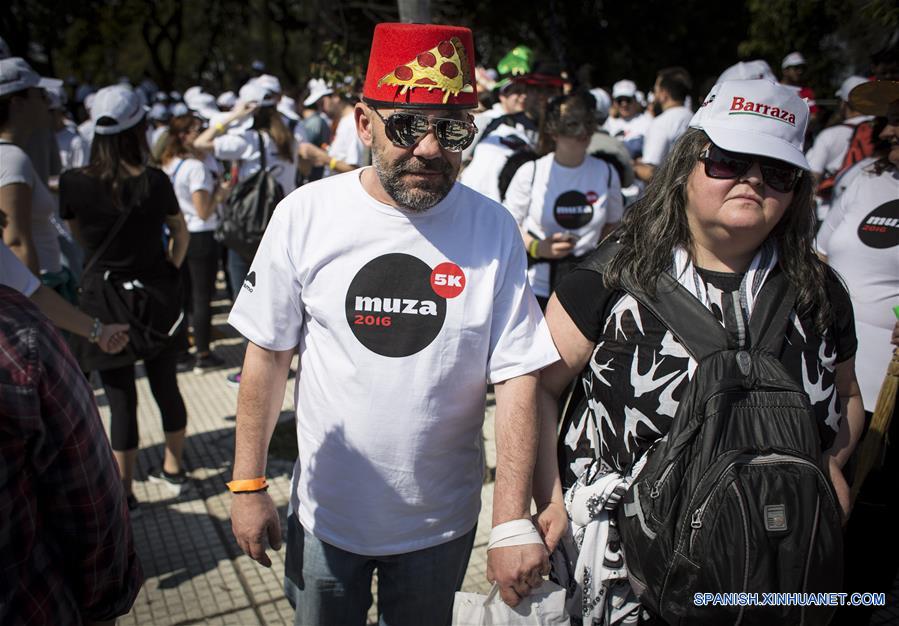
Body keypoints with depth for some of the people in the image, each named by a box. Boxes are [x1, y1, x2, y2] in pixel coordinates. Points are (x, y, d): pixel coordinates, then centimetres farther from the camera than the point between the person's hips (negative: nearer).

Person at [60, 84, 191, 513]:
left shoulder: (73, 183, -12)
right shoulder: (155, 182, -10)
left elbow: (79, 238, 6)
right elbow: (181, 233, 6)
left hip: (104, 299, -1)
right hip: (157, 297, 2)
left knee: (121, 397, 6)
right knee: (165, 385, 16)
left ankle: (124, 492, 15)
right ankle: (173, 469, 33)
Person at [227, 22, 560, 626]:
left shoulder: (494, 230, -12)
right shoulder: (304, 216, -11)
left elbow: (518, 377, -13)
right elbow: (268, 355, -4)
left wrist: (512, 522, -18)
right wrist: (249, 485, -3)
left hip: (442, 523, 0)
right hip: (326, 513, 0)